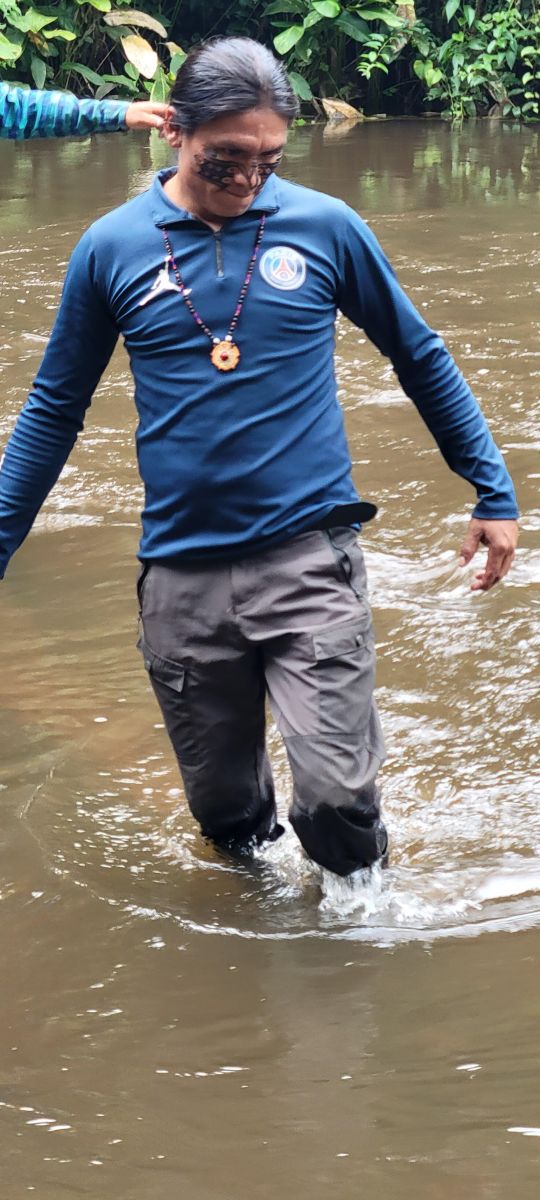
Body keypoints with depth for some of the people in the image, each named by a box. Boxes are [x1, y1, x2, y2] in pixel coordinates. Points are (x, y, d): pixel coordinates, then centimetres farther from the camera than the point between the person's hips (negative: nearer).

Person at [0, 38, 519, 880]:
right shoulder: (112, 249, 1)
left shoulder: (325, 226, -1)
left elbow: (421, 360, 11)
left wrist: (493, 492, 11)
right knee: (223, 807, 10)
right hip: (183, 576, 2)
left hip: (311, 557, -1)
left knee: (336, 794, -13)